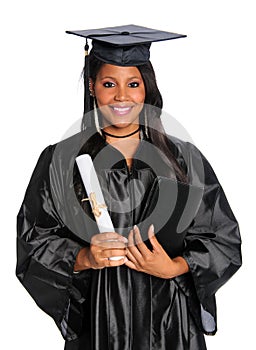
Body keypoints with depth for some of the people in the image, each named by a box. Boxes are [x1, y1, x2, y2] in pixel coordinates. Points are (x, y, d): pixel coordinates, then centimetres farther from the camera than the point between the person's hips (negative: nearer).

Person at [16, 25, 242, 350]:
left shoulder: (185, 159, 0)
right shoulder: (61, 160, -2)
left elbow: (223, 238, 2)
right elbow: (33, 239, -1)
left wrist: (173, 268, -14)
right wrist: (84, 258, -17)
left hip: (170, 319, 1)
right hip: (97, 320, -1)